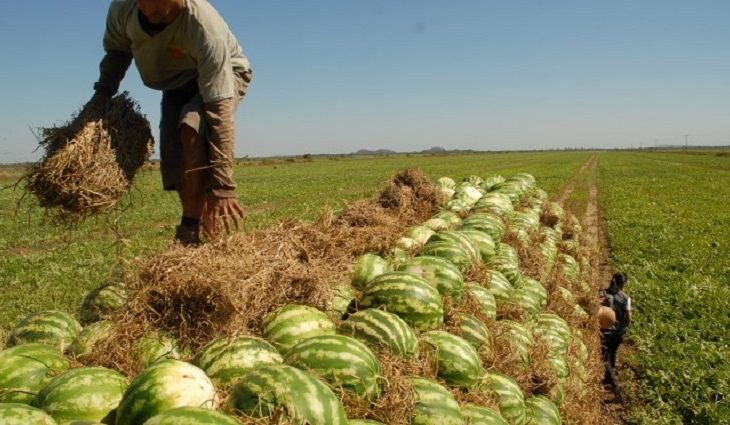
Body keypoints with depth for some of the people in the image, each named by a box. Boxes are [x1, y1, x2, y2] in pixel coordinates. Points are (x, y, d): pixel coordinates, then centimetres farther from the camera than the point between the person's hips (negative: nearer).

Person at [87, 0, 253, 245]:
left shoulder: (206, 28, -40)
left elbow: (219, 113, -41)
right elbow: (116, 51, 3)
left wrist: (222, 186, -42)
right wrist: (103, 91, -14)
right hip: (177, 84, 6)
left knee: (192, 127, -35)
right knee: (174, 162, -5)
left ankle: (190, 229, -27)